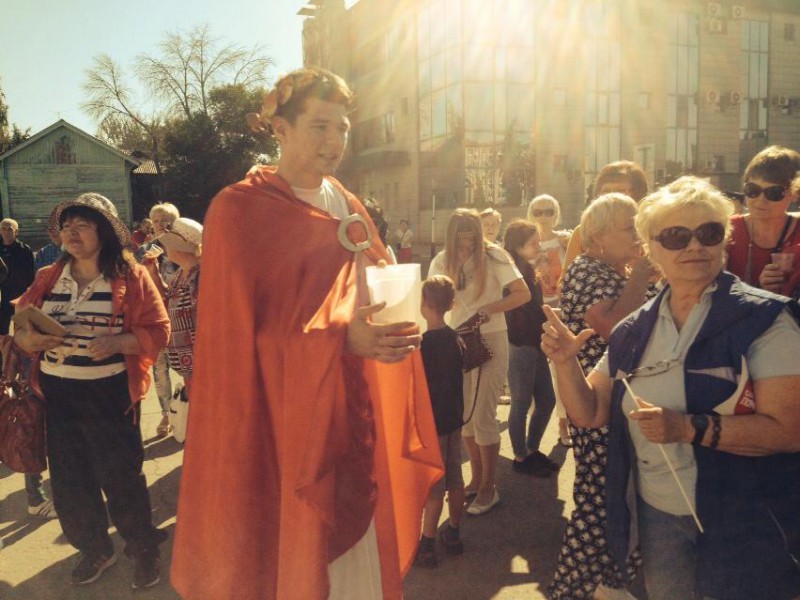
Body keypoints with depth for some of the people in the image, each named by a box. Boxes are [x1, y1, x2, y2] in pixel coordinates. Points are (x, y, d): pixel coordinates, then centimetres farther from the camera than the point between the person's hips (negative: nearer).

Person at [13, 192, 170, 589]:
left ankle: (143, 550, 26)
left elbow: (157, 331, -8)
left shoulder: (131, 277, -5)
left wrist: (116, 342, -24)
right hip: (57, 392, 5)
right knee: (68, 477, 13)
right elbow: (19, 327, 11)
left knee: (120, 475, 4)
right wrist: (28, 338, -12)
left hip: (110, 393, -4)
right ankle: (94, 549, 35)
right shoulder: (48, 278, 8)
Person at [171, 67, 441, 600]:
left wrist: (393, 329, -8)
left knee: (359, 551, 14)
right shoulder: (239, 210, -10)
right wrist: (340, 341, -25)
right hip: (284, 420, -6)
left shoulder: (350, 210, 10)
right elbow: (235, 338, -14)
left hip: (354, 417, 6)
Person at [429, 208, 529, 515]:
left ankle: (489, 487, 12)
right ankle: (477, 478, 28)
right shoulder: (442, 261, -2)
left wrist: (491, 308, -26)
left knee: (482, 414, -4)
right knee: (464, 413, 11)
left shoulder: (493, 256, -12)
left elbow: (523, 294, -15)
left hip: (490, 340, -4)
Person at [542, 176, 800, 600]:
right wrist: (565, 362, -13)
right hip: (657, 514, 4)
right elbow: (590, 413, 4)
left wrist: (689, 427, -30)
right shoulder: (634, 331, 2)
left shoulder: (764, 319, -12)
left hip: (745, 525, -4)